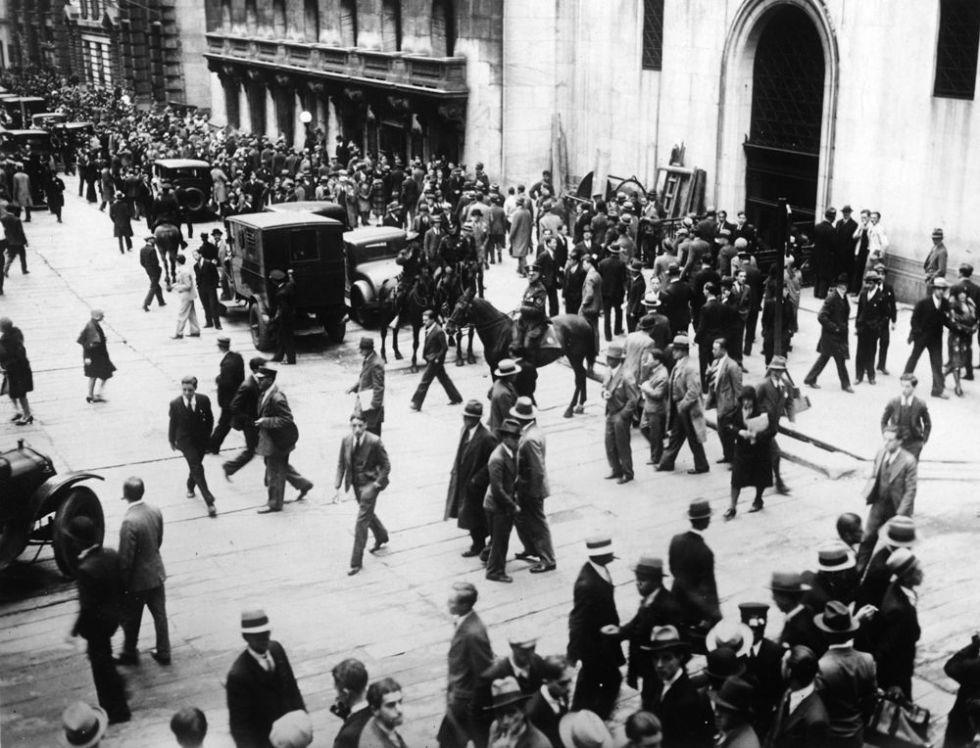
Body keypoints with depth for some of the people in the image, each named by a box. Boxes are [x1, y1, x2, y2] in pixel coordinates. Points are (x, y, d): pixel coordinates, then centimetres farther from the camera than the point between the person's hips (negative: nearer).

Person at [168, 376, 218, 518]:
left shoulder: (204, 400, -12)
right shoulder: (175, 403, -15)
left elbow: (209, 419, 4)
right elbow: (173, 423, -1)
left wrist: (207, 436, 8)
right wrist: (172, 440, 9)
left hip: (200, 439, 3)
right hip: (185, 441, -3)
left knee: (195, 465, 19)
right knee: (197, 469, -12)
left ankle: (190, 486, 51)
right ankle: (209, 502, -12)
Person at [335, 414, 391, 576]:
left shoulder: (374, 442, -19)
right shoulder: (346, 441, -5)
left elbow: (386, 466, -10)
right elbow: (341, 464, 3)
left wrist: (377, 484, -16)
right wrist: (338, 486, -4)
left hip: (370, 483, -6)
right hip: (356, 483, 6)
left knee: (361, 521, -9)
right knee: (368, 514, 26)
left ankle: (356, 561, -1)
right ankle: (381, 537, 56)